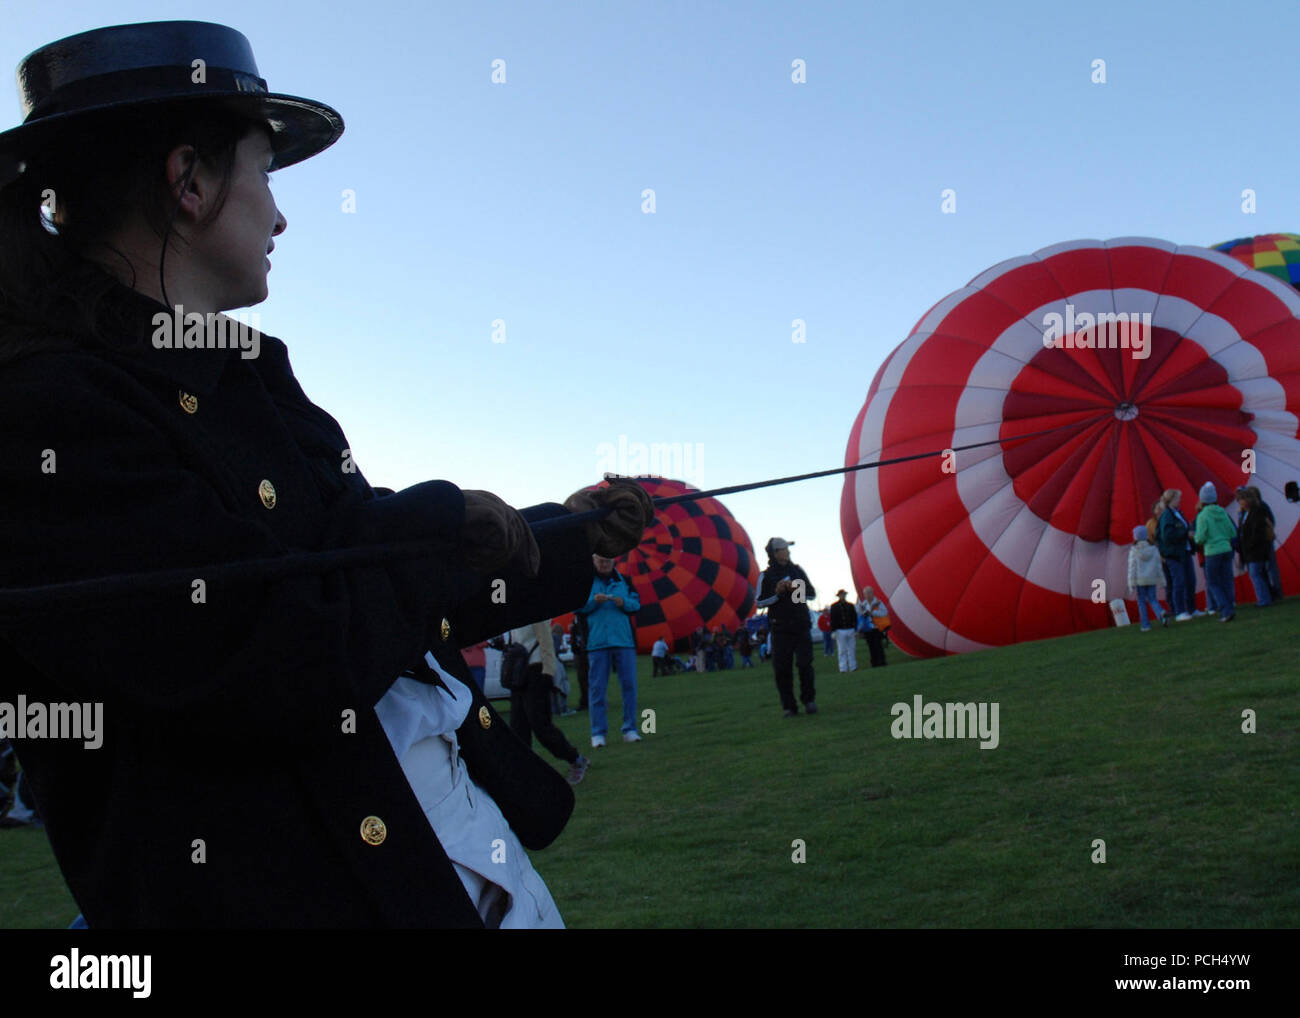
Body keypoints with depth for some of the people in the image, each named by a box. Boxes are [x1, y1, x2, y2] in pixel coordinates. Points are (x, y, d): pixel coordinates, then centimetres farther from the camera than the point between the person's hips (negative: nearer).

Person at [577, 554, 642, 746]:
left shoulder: (623, 581, 12)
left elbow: (637, 604, 8)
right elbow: (576, 607, 2)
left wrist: (624, 602, -13)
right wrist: (593, 601, -16)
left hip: (624, 641, 2)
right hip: (597, 642, -2)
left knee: (629, 684, 0)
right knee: (597, 687, -1)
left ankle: (629, 730, 9)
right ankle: (598, 734, 3)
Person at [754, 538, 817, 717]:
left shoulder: (797, 571, 9)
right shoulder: (766, 576, 0)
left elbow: (812, 594, 14)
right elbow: (759, 603, -1)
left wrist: (797, 589, -6)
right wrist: (777, 593, -15)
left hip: (801, 626, 2)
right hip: (780, 628, -2)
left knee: (805, 664, -6)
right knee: (782, 668, -4)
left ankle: (809, 700, 11)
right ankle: (788, 706, 5)